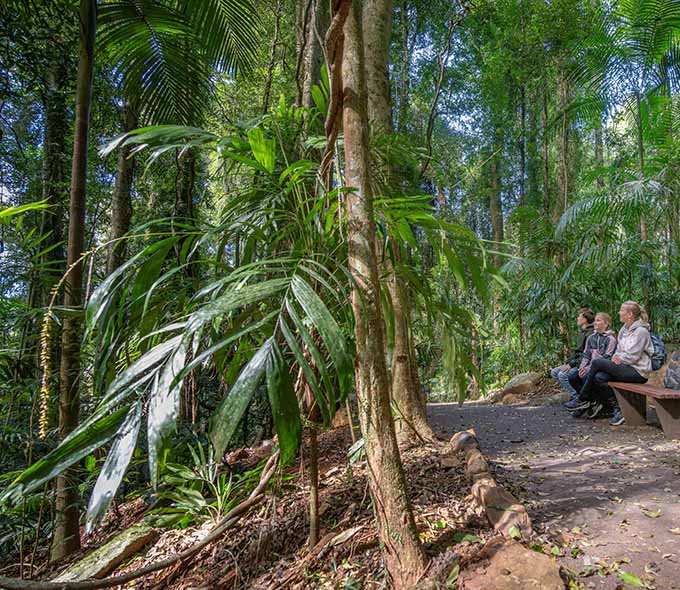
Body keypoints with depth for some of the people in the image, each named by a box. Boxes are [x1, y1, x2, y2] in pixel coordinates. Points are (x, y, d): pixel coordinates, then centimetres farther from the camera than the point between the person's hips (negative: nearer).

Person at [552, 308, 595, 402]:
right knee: (554, 372, 2)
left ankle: (577, 398, -11)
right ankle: (574, 394, 4)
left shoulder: (591, 334, -17)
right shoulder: (581, 332, 15)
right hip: (576, 362, 10)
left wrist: (572, 364, -21)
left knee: (562, 375, -26)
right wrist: (566, 362, 6)